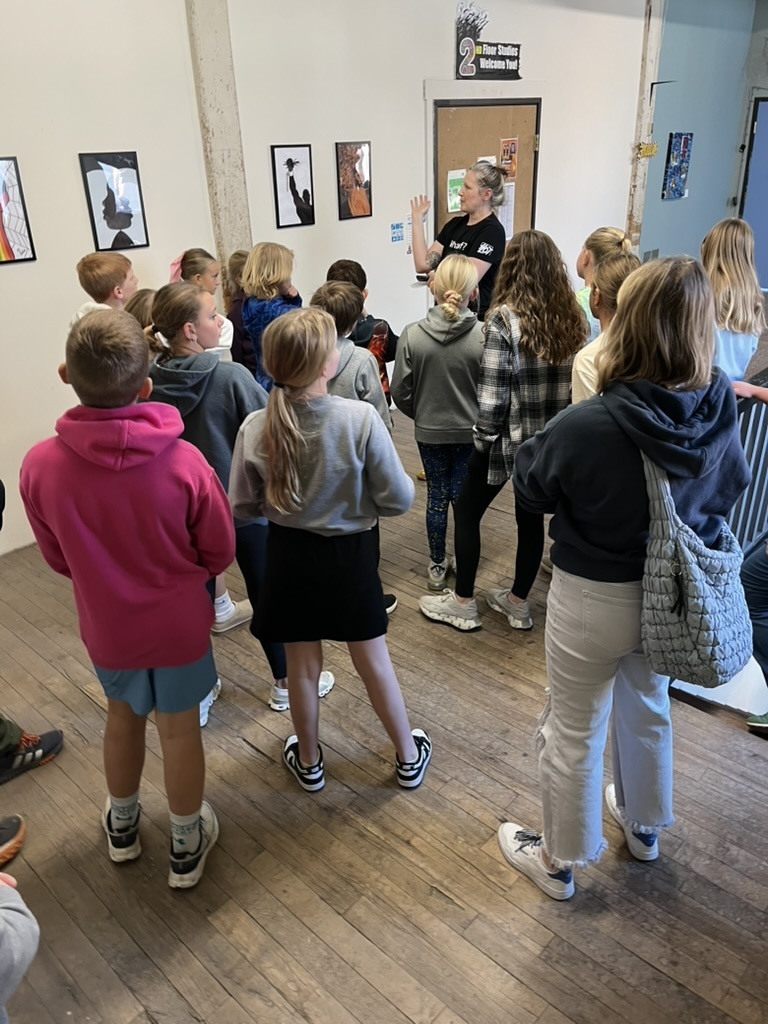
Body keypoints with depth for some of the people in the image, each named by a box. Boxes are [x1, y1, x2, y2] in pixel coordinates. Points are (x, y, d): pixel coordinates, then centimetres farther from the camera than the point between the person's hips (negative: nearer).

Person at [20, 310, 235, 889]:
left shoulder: (39, 466, -21)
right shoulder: (185, 463, -26)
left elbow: (58, 560, -4)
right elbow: (219, 552, -11)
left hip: (105, 625, 2)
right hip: (178, 623, -2)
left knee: (122, 717, 26)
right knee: (179, 729, 17)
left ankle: (122, 826, 50)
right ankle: (187, 846, 38)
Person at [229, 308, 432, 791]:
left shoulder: (256, 429, -15)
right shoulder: (361, 418, -23)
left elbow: (243, 507, -4)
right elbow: (399, 499, -17)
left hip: (290, 555, 2)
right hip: (350, 553, -1)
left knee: (303, 665, 19)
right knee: (374, 661, 17)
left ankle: (309, 762, 40)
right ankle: (409, 757, 37)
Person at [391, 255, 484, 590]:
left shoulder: (412, 335, -15)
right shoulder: (483, 335, -18)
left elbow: (401, 392, -9)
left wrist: (422, 415, 10)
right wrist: (477, 417, 10)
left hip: (429, 432, 1)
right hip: (470, 431, -1)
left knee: (436, 496, 14)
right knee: (464, 497, 14)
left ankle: (437, 566, 25)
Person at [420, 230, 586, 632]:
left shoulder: (504, 319, -16)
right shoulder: (572, 316, 1)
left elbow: (492, 392, -18)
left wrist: (485, 438, -7)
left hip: (509, 437, -5)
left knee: (467, 511, 12)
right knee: (532, 516, 17)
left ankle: (462, 604, 21)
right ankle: (518, 603, 30)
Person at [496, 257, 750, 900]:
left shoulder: (585, 427, -30)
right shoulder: (721, 413, -13)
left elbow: (529, 491, -11)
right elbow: (731, 492, 6)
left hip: (594, 600, -5)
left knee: (573, 733, 15)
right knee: (649, 710, 28)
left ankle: (560, 860, 36)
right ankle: (644, 825, 53)